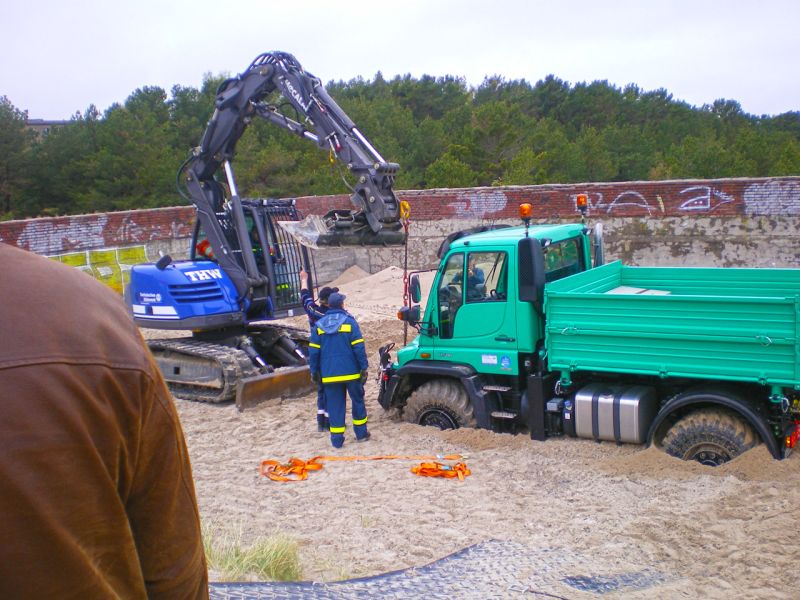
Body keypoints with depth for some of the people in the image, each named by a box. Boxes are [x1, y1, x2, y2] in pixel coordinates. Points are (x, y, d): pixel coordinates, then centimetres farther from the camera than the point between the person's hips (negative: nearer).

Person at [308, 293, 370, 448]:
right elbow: (358, 348, -9)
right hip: (351, 371, -2)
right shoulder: (349, 322, -5)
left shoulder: (319, 325, 4)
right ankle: (361, 433, 20)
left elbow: (313, 351, 4)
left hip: (329, 374, 2)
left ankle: (337, 438, 6)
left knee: (335, 405, 6)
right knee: (357, 401, 13)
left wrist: (314, 371, 12)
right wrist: (364, 367, -5)